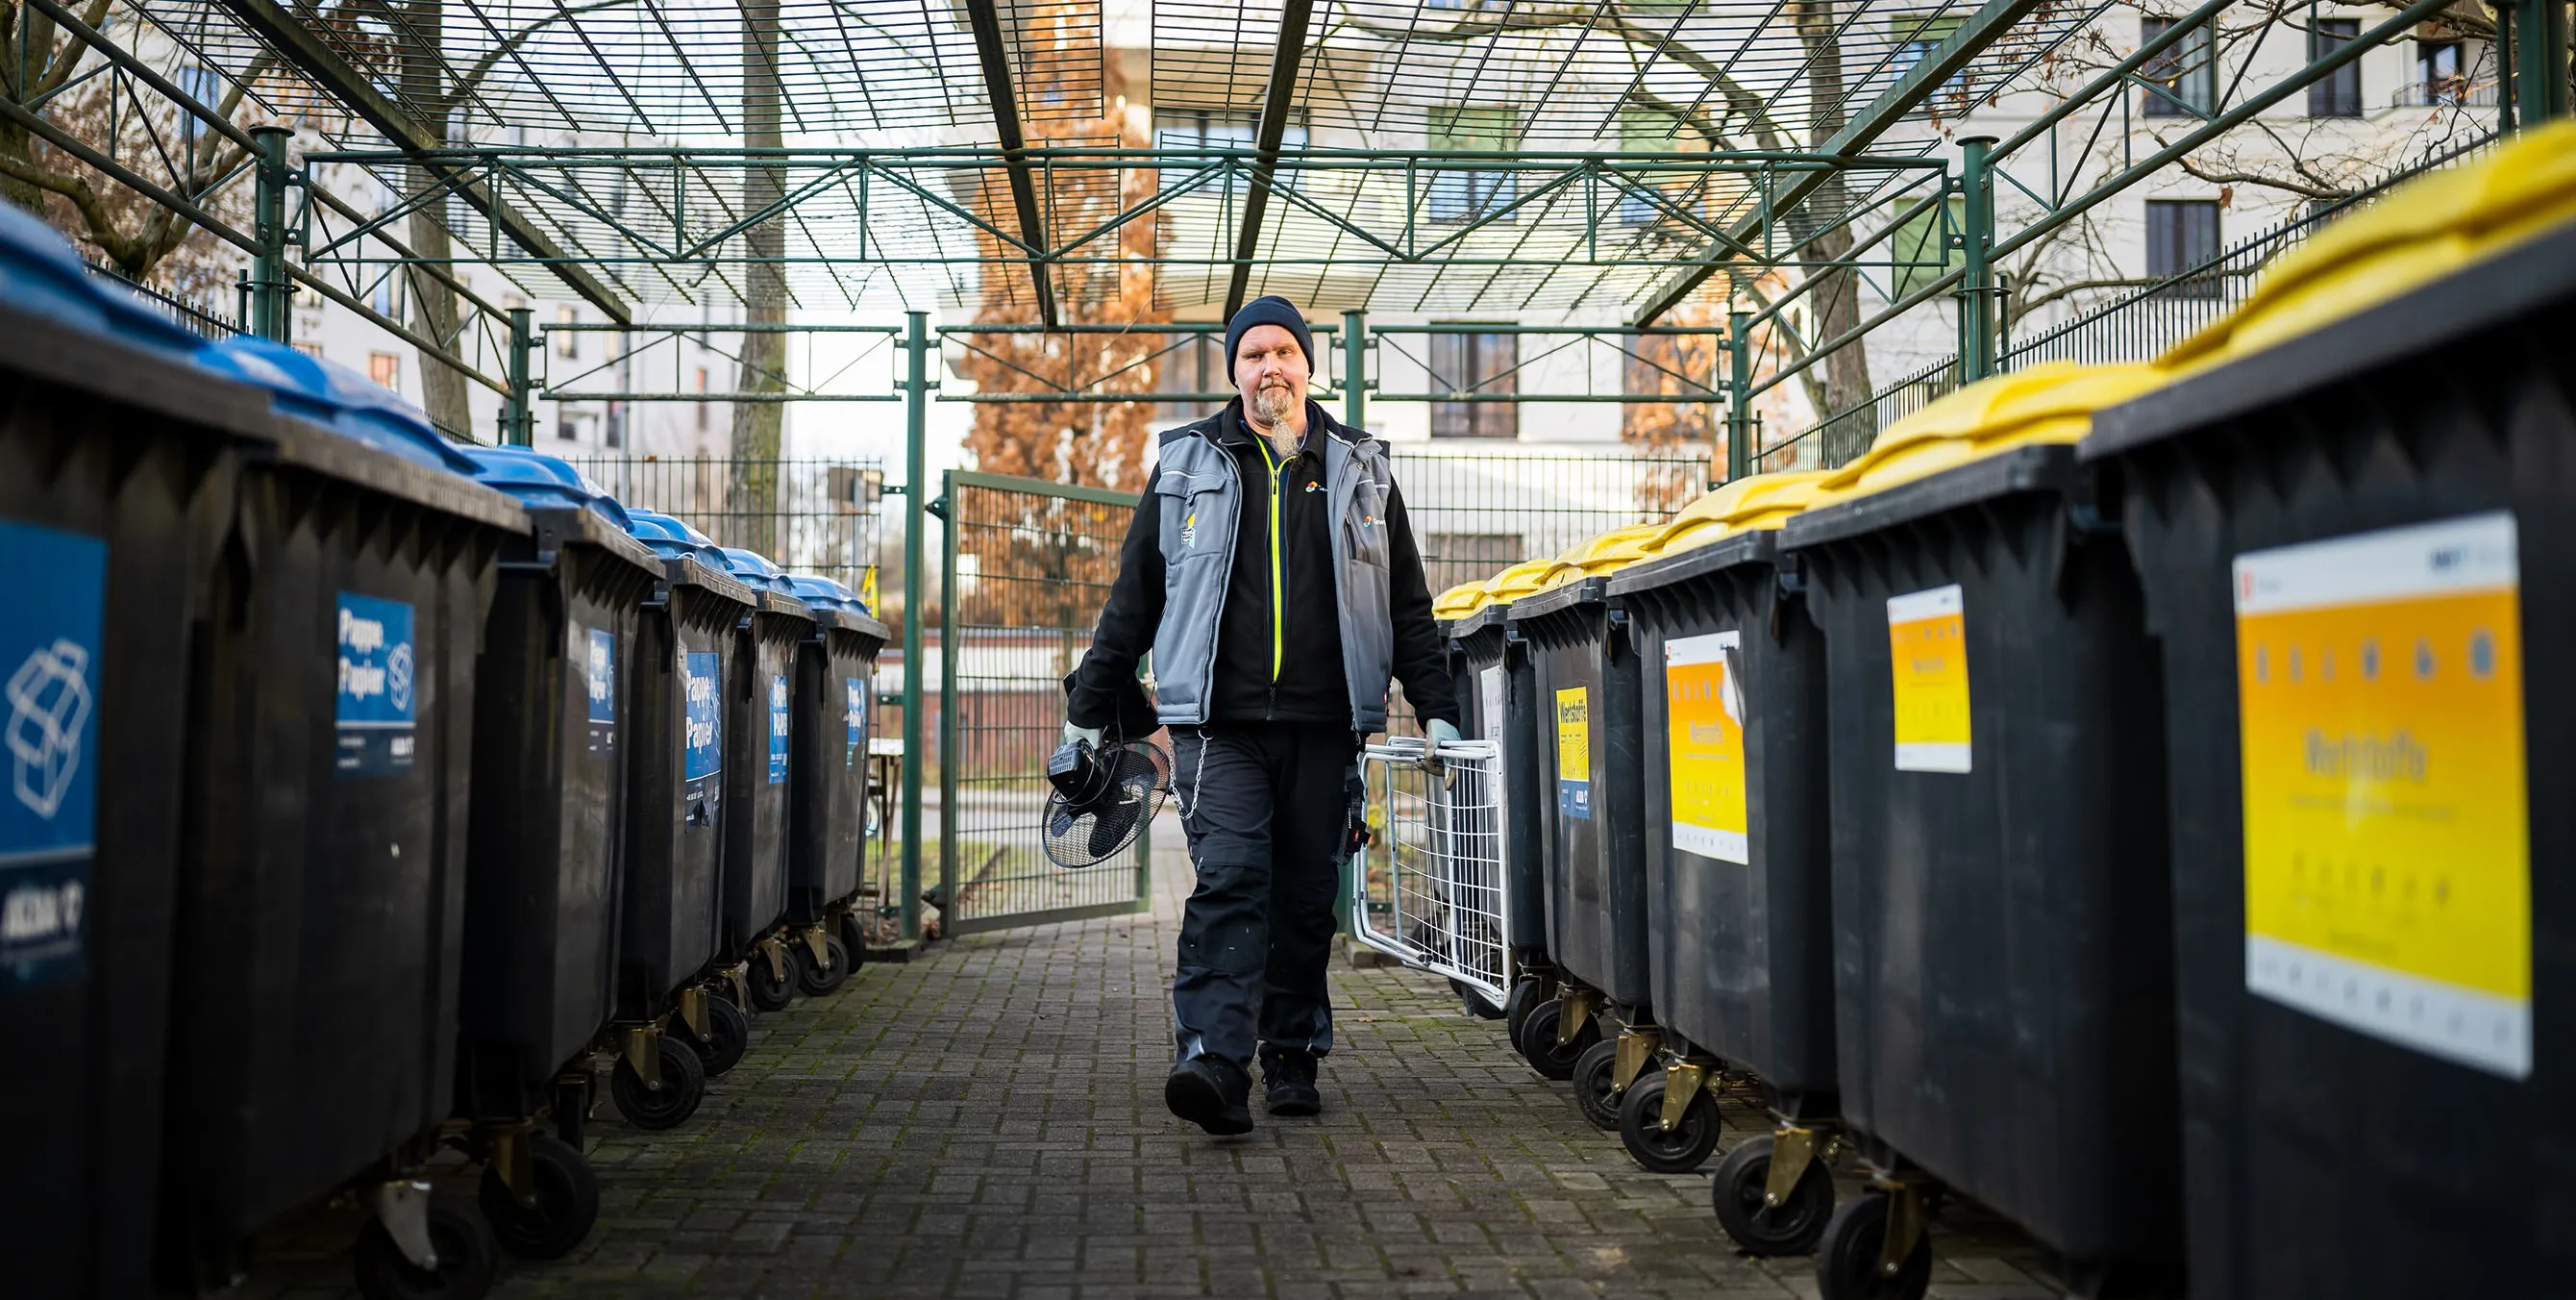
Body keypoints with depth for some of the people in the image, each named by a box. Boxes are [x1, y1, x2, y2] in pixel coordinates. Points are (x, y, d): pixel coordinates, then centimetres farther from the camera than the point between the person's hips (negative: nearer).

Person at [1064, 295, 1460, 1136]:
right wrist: (1088, 710, 11)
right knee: (1229, 881, -14)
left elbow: (1406, 604, 15)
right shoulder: (1186, 466, 10)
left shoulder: (1360, 469, 13)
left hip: (1324, 726, 2)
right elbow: (1134, 597, 12)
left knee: (1307, 898, 7)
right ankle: (1215, 1065, -20)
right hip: (1219, 725, -2)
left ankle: (1292, 1060, 18)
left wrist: (1437, 708, 9)